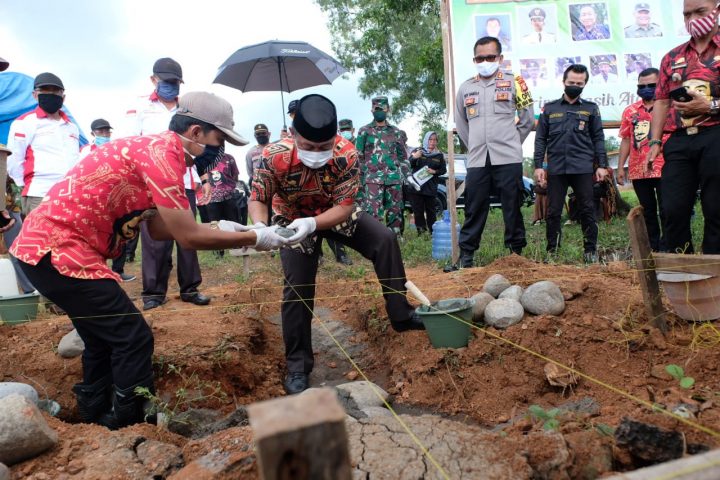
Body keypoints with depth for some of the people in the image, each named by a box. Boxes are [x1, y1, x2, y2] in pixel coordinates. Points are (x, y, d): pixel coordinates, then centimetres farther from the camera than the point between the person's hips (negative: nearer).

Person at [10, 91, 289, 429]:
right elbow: (187, 237, -18)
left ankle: (95, 422, 33)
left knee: (105, 337, 20)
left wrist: (215, 229, 13)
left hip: (43, 244, 10)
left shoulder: (152, 148, 14)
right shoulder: (162, 151, -17)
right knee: (133, 338, -4)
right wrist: (254, 238, -9)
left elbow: (158, 228, 16)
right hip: (57, 249, -10)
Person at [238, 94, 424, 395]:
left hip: (337, 215, 2)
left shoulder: (346, 153, -32)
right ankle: (297, 366, 9)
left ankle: (400, 315, -1)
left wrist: (313, 223, -46)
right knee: (297, 289, -6)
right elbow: (257, 200, -23)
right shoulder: (274, 157, -33)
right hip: (294, 222, -1)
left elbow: (345, 206, -29)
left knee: (385, 239, -16)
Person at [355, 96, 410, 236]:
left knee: (395, 212, 7)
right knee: (373, 213, -12)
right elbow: (358, 157, 5)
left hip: (394, 178, 3)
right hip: (373, 178, -3)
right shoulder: (364, 132, 6)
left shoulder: (396, 132, 14)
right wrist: (358, 178, -1)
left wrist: (408, 175, 7)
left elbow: (403, 156, 17)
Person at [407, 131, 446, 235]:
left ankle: (433, 232, 11)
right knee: (418, 211, -1)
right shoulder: (417, 151, 3)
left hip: (431, 188, 1)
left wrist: (435, 171, -11)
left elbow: (443, 170, 11)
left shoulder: (439, 155, 8)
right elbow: (409, 165, -6)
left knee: (430, 211, 3)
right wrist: (414, 158, -29)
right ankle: (421, 232, 5)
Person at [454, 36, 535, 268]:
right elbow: (460, 123, 22)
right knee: (474, 208, 4)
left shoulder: (514, 82, 5)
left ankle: (516, 251, 12)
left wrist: (512, 142, 9)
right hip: (477, 160, 2)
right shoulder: (466, 88, 12)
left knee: (512, 206, 3)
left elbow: (527, 118, 10)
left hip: (508, 158, -2)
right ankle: (466, 253, 9)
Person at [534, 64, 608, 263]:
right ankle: (552, 251, 10)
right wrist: (538, 165, 2)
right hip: (556, 168, 0)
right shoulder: (550, 108, 11)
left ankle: (590, 250, 11)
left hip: (583, 168, 0)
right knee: (553, 211, 2)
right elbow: (540, 139, 10)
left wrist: (602, 165, 1)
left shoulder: (591, 108, 11)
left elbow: (598, 139, 9)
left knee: (587, 210, 1)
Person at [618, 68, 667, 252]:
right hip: (638, 171, 4)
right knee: (648, 212, 12)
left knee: (666, 211, -2)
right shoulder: (630, 111, 11)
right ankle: (653, 248, 22)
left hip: (664, 169, -4)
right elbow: (626, 140, 14)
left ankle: (666, 248, 6)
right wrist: (620, 167, 8)